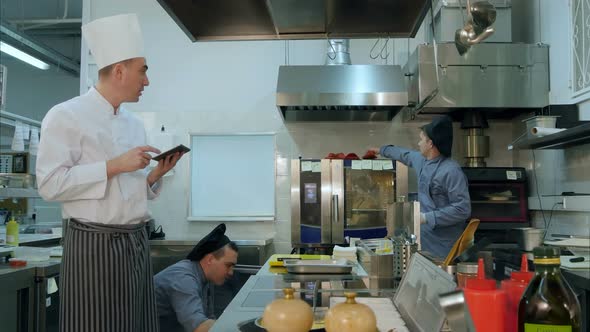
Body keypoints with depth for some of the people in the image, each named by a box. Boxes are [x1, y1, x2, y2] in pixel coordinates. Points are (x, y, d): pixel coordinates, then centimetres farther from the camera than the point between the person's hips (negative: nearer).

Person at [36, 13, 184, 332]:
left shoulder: (134, 124, 14)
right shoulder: (66, 116, -7)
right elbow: (50, 184, -15)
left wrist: (156, 173, 0)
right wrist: (114, 166, -17)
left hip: (136, 243, 7)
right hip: (94, 244, -6)